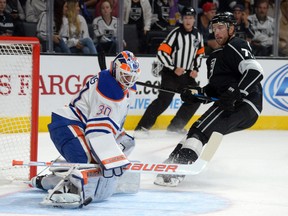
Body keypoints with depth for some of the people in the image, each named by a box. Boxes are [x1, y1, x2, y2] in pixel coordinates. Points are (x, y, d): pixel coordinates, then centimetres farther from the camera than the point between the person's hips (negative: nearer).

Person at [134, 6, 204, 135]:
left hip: (187, 75, 7)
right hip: (171, 74, -7)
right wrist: (174, 68, -19)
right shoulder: (176, 34, -14)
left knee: (195, 99, 6)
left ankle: (176, 125, 17)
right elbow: (161, 53, -17)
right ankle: (142, 127, -20)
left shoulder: (197, 35, 6)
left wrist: (195, 69, 5)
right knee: (164, 100, -19)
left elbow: (199, 53, 19)